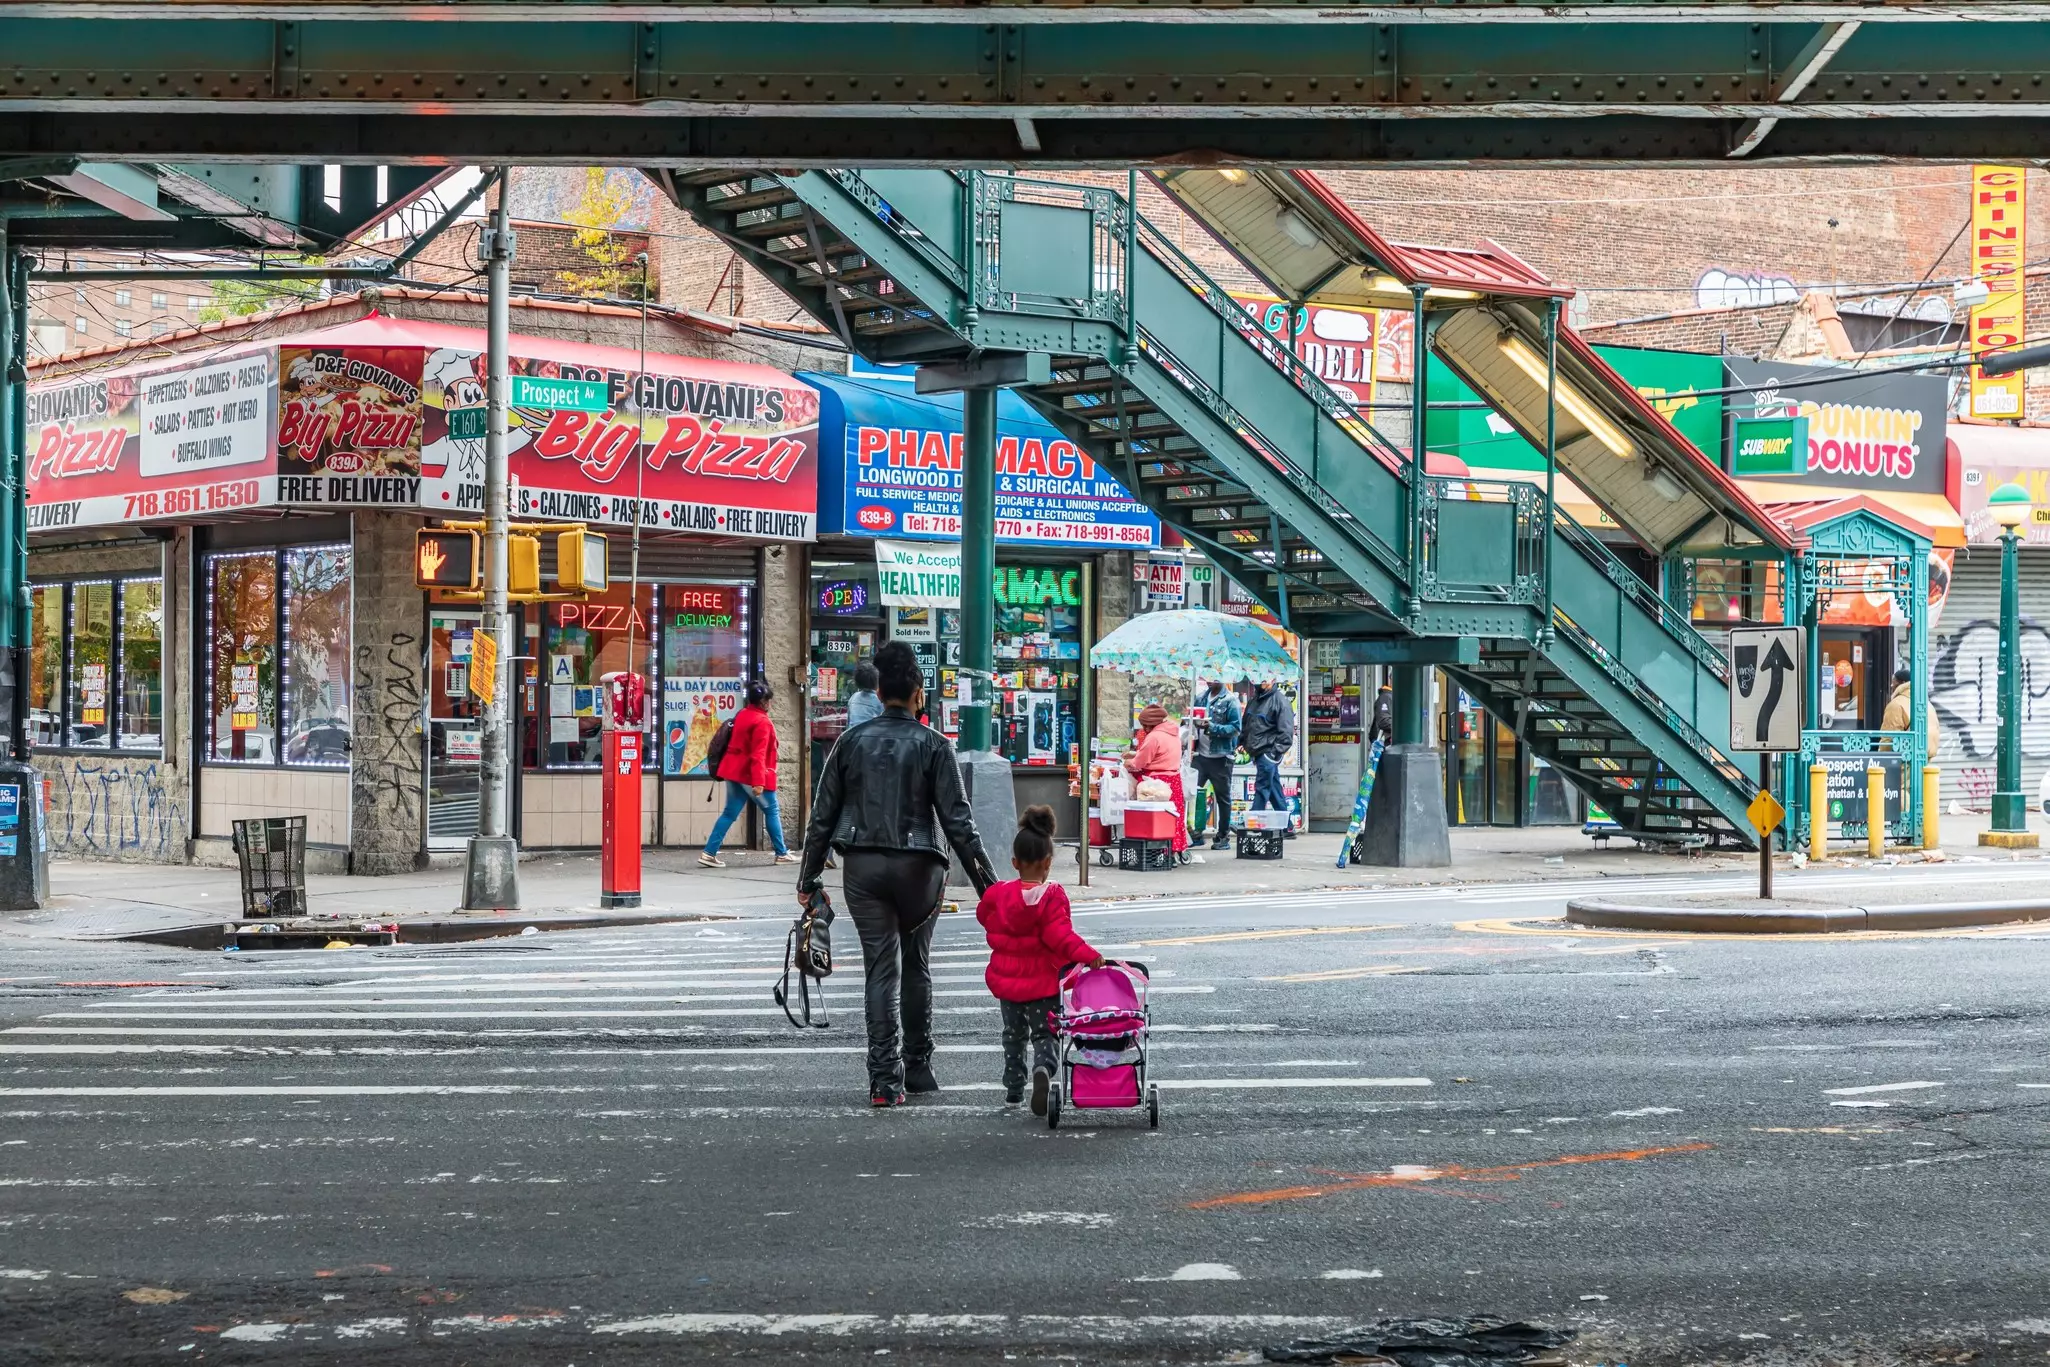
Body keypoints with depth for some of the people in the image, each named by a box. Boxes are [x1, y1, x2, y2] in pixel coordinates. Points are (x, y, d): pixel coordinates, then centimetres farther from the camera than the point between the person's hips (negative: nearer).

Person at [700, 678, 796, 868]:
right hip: (751, 775, -8)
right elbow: (758, 754, -23)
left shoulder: (742, 715, 10)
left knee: (730, 813, 9)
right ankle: (782, 853, 12)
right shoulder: (762, 722, -17)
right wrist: (758, 781, -26)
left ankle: (709, 853, 2)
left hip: (734, 772, 8)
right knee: (772, 811, 6)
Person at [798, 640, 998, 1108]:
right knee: (917, 966, 16)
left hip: (862, 867, 1)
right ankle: (918, 1066, 22)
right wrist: (986, 881, -3)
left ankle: (885, 1078, -6)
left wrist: (809, 877, 13)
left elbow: (823, 814, 5)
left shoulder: (851, 740, 4)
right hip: (917, 866, -1)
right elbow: (957, 819, -7)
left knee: (880, 968, 2)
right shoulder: (932, 745, -4)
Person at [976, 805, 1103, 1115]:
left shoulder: (998, 894, -4)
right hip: (1041, 983, -3)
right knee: (1043, 1034, 5)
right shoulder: (1052, 897, -16)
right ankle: (1043, 1068, -26)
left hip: (1006, 979, 3)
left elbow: (985, 918, 12)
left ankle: (1013, 1088, 25)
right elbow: (1060, 935, -24)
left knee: (1013, 1034, 21)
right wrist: (1088, 956, -28)